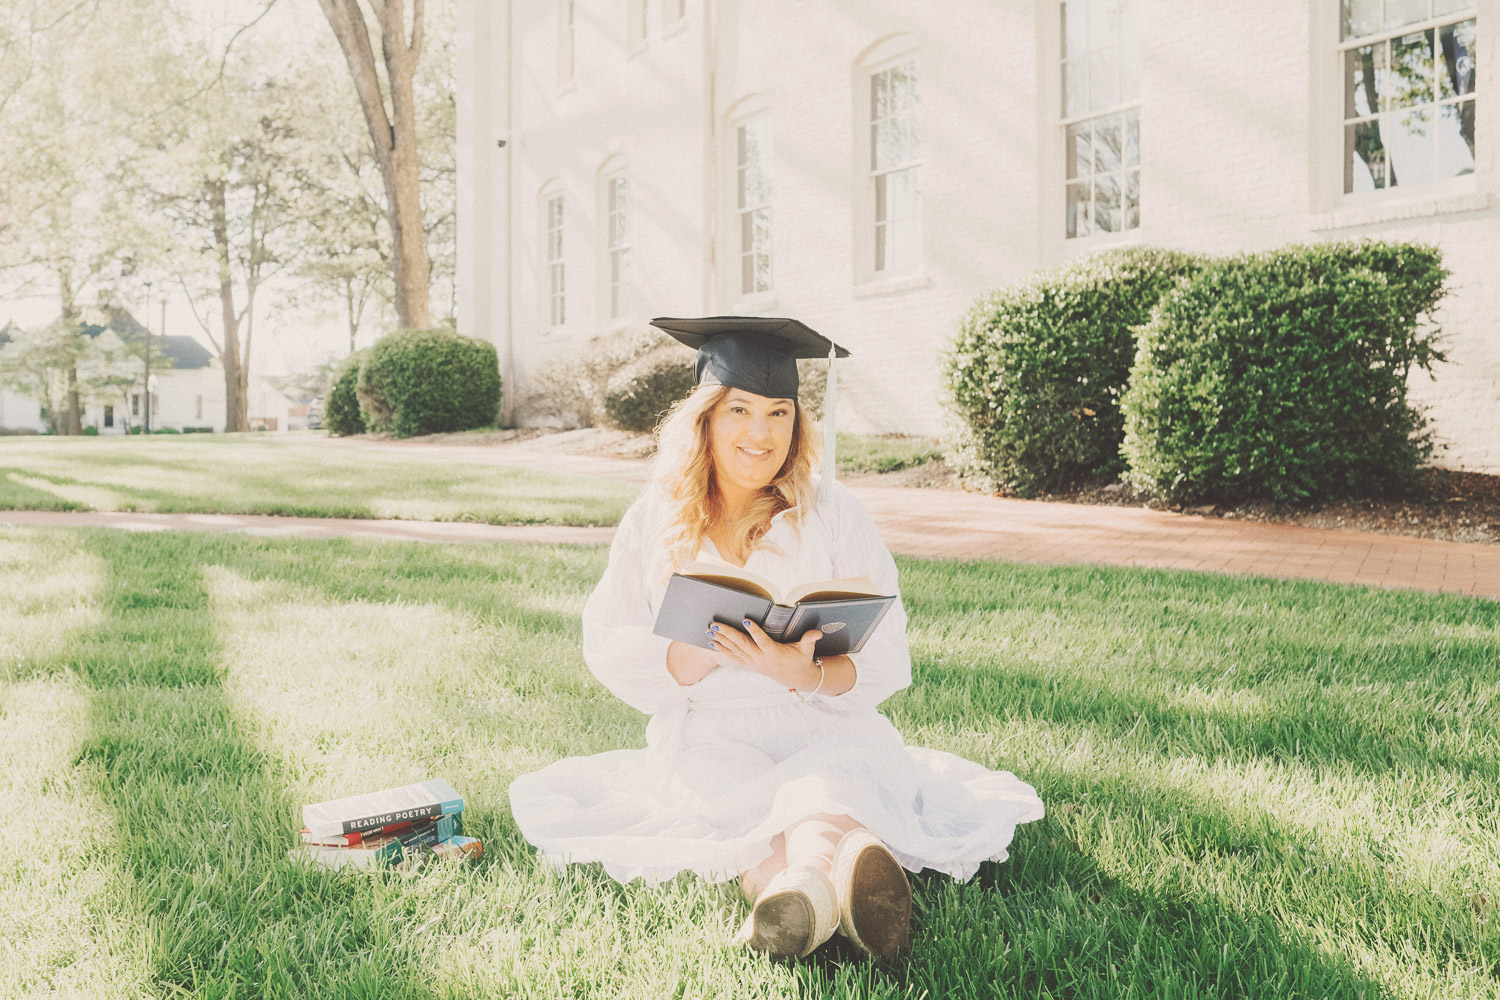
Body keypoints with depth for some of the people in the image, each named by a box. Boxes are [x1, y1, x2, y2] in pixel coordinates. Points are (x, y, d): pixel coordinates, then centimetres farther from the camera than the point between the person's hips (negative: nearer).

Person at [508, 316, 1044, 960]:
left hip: (823, 733, -1)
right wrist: (700, 655, -21)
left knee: (834, 780, -37)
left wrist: (806, 673, -26)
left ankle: (801, 879, -65)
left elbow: (887, 663, -4)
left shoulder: (834, 514, 2)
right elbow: (606, 648, -1)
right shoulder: (653, 520, 7)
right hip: (705, 741, 2)